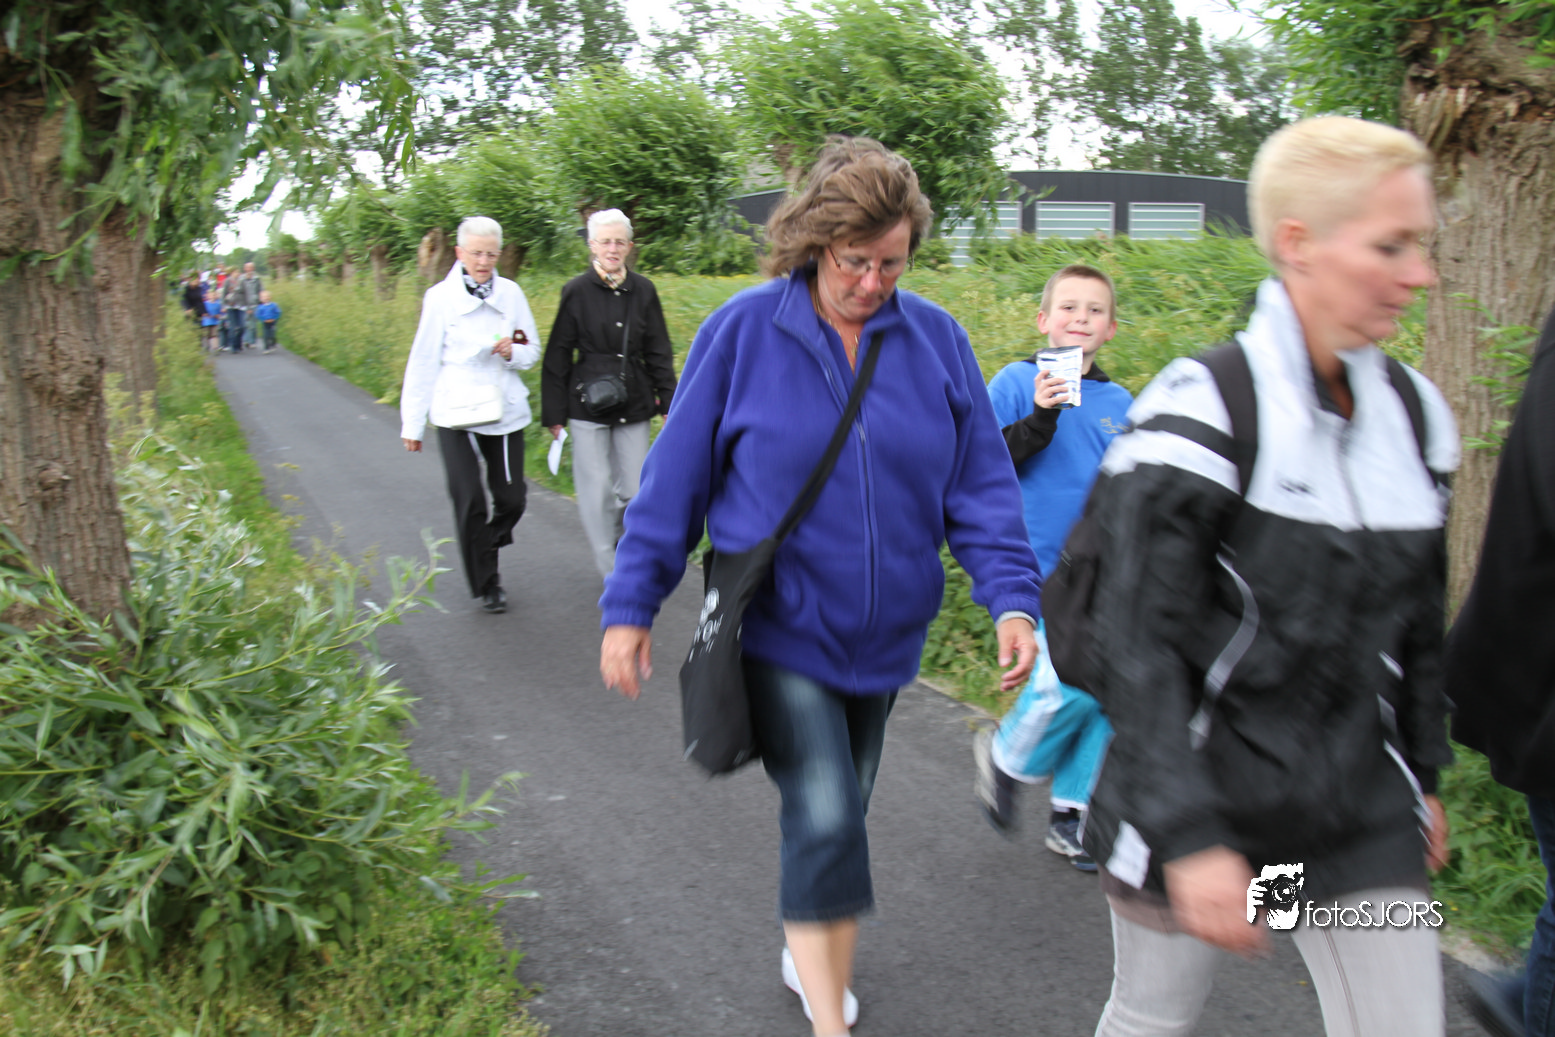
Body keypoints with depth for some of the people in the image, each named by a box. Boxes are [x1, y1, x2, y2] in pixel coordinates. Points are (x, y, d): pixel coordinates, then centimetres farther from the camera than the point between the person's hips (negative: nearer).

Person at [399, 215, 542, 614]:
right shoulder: (440, 297, -2)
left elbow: (533, 350, 13)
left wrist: (513, 353, -11)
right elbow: (423, 361, 2)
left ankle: (487, 555, 34)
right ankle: (485, 584, 11)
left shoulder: (511, 293, 5)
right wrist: (412, 423, 2)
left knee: (511, 499, 4)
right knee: (469, 502, -6)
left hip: (505, 412, 3)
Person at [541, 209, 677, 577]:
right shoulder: (577, 291, -3)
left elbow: (659, 352, 11)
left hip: (633, 406, 3)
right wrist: (554, 413, 0)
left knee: (632, 490, 4)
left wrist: (669, 401, 7)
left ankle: (622, 547, 30)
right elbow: (558, 357, 1)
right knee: (596, 489, -2)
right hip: (588, 405, -2)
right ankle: (612, 571, 7)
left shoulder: (643, 290, 5)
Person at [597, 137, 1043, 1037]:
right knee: (824, 816, -14)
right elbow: (677, 474, -4)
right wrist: (631, 605, -3)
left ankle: (812, 957, 43)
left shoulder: (936, 339, -3)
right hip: (779, 629, -4)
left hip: (882, 633, 4)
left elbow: (981, 482, 0)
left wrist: (1012, 596, -12)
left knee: (840, 813, 18)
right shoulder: (746, 331, -9)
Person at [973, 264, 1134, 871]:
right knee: (1071, 682, -18)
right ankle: (1005, 756, 12)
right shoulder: (1018, 383, -3)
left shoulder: (1119, 403, 10)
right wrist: (1039, 418, -20)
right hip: (1039, 568, -5)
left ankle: (1071, 814, 23)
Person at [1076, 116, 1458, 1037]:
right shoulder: (1202, 411, -17)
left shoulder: (1414, 413, 5)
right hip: (1202, 796, -5)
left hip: (1363, 812, 6)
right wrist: (1190, 839, -21)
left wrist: (1423, 775, 20)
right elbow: (1138, 642, -19)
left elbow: (1417, 621, 15)